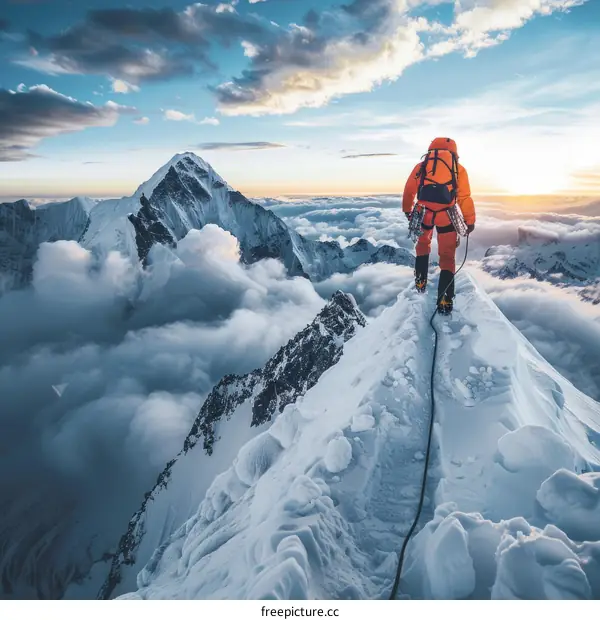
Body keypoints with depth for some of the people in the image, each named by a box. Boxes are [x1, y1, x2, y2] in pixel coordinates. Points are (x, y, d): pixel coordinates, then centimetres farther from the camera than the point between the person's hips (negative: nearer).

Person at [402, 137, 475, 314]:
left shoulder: (421, 165, 14)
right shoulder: (458, 169, 9)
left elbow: (409, 190, 18)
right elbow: (465, 197, 5)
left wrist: (407, 210, 33)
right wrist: (470, 220, 13)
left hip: (424, 212, 2)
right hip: (446, 216, -1)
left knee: (423, 244, 30)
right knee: (447, 256, 7)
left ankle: (420, 282, 31)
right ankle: (445, 301, 1)